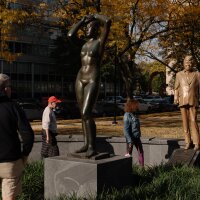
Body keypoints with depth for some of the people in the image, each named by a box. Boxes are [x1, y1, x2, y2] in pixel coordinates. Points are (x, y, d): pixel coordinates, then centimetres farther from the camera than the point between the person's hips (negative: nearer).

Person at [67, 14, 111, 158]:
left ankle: (92, 147, -13)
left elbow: (108, 22, -17)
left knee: (86, 113, -19)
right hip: (80, 79, 8)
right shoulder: (84, 43, 16)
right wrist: (82, 21, 10)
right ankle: (86, 144, 15)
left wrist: (95, 16, 2)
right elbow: (70, 35, 4)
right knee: (83, 114, 8)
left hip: (93, 80, -8)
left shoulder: (100, 40, -2)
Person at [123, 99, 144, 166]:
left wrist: (139, 135, 17)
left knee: (141, 152, 10)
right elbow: (126, 130, -20)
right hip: (131, 137, -8)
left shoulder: (134, 114, 6)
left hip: (137, 137, 8)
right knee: (129, 153, 5)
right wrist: (129, 141, -22)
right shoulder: (127, 116, -18)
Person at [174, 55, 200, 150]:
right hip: (183, 101, 2)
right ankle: (188, 142, 8)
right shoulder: (179, 74, 11)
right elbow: (176, 88, 10)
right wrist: (176, 98, -4)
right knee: (185, 122, 2)